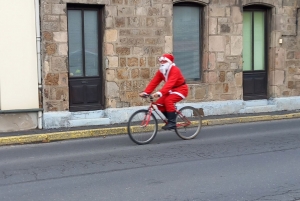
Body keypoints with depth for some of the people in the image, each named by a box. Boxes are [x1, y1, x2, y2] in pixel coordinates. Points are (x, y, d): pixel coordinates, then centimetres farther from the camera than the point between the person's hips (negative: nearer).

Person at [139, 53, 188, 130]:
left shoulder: (175, 70, -25)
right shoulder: (161, 71, -1)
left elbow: (169, 83, -40)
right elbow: (154, 82, -10)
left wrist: (160, 93, -52)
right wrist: (145, 92, -22)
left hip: (181, 89, -8)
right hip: (172, 90, 8)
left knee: (168, 100, -31)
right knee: (159, 103, -8)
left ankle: (172, 123, -22)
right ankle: (171, 119, 9)